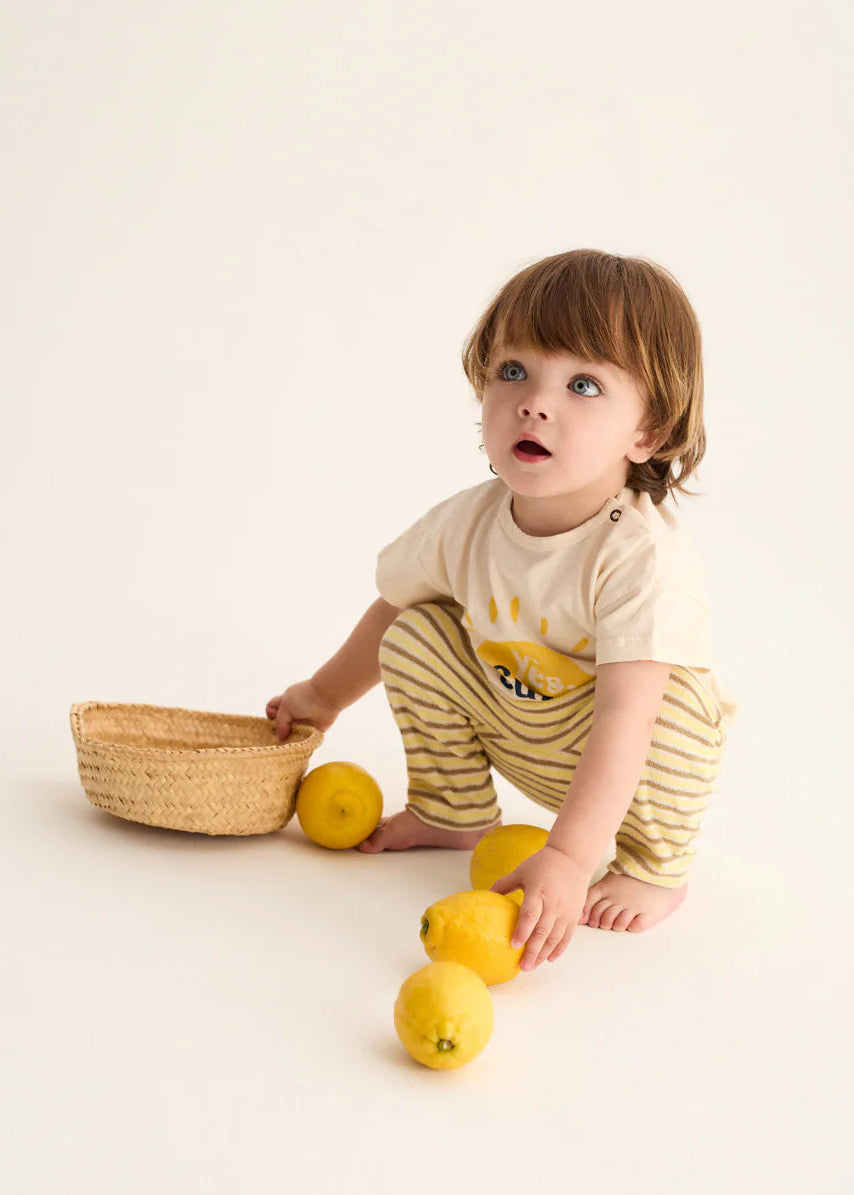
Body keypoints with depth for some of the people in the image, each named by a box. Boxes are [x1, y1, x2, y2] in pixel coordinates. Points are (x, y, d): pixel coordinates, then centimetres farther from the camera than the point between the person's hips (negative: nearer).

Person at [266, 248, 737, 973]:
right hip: (519, 737, 5)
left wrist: (567, 860, -52)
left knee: (667, 695, -34)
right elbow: (393, 608, 2)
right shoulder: (464, 525, -19)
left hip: (645, 756, -4)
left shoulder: (646, 558, -37)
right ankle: (455, 813, 12)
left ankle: (656, 865, -6)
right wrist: (324, 697, 12)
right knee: (416, 638, -10)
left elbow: (623, 719, -45)